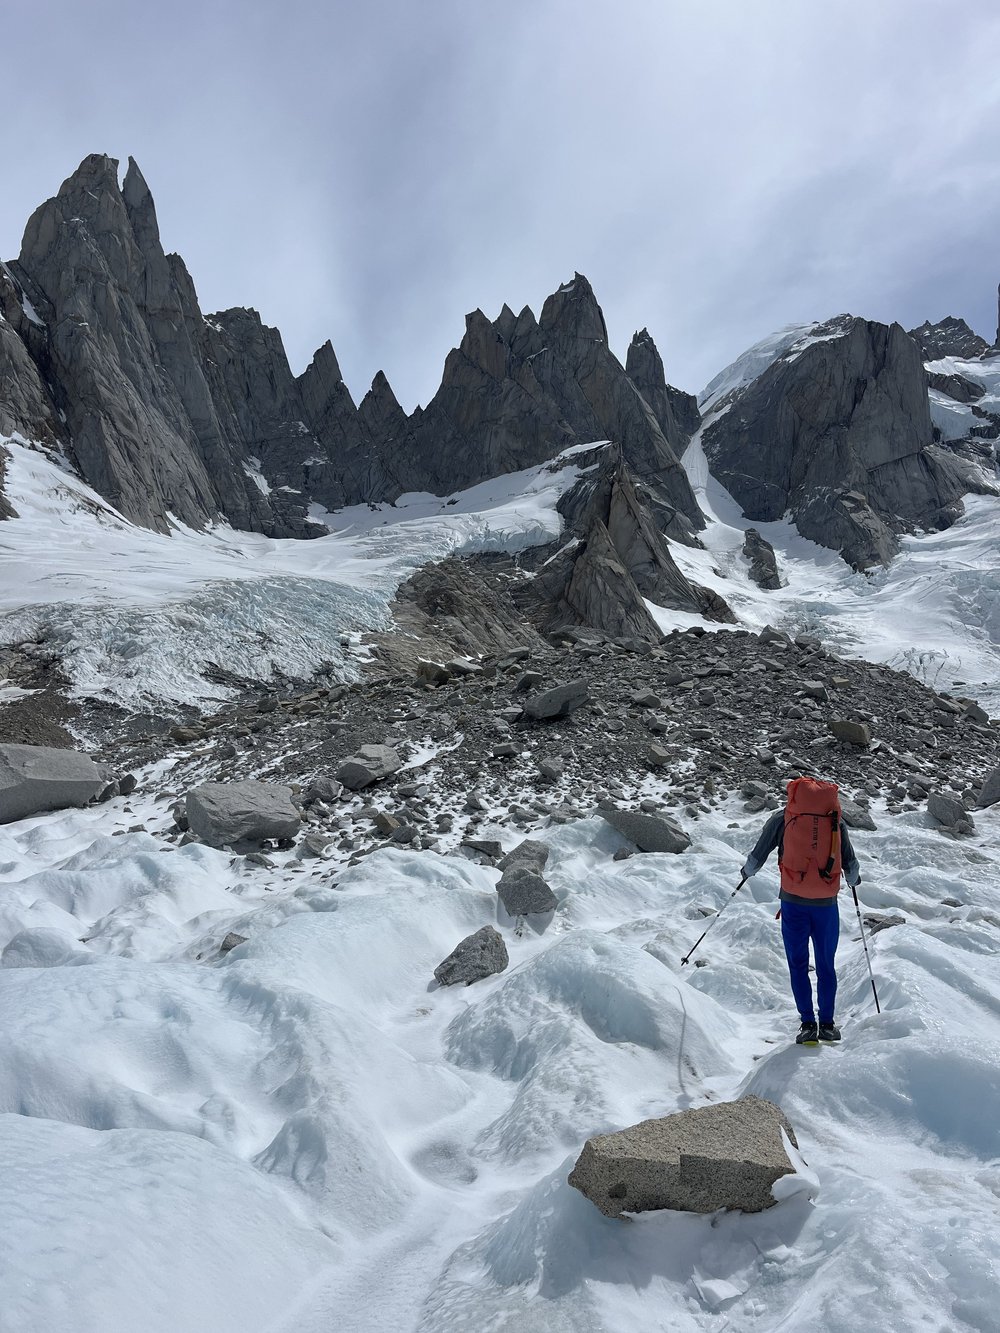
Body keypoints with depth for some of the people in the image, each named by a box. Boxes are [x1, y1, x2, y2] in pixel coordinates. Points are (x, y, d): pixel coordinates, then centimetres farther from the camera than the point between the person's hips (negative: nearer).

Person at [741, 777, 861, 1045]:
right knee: (826, 965, 14)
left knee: (798, 964, 9)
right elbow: (850, 863, 12)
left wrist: (747, 871, 26)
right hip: (826, 903, 2)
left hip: (793, 902, -2)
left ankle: (808, 1023, 5)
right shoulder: (837, 819, 7)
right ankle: (827, 1024, 16)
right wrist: (854, 879, 34)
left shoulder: (782, 817, 1)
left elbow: (758, 855, 6)